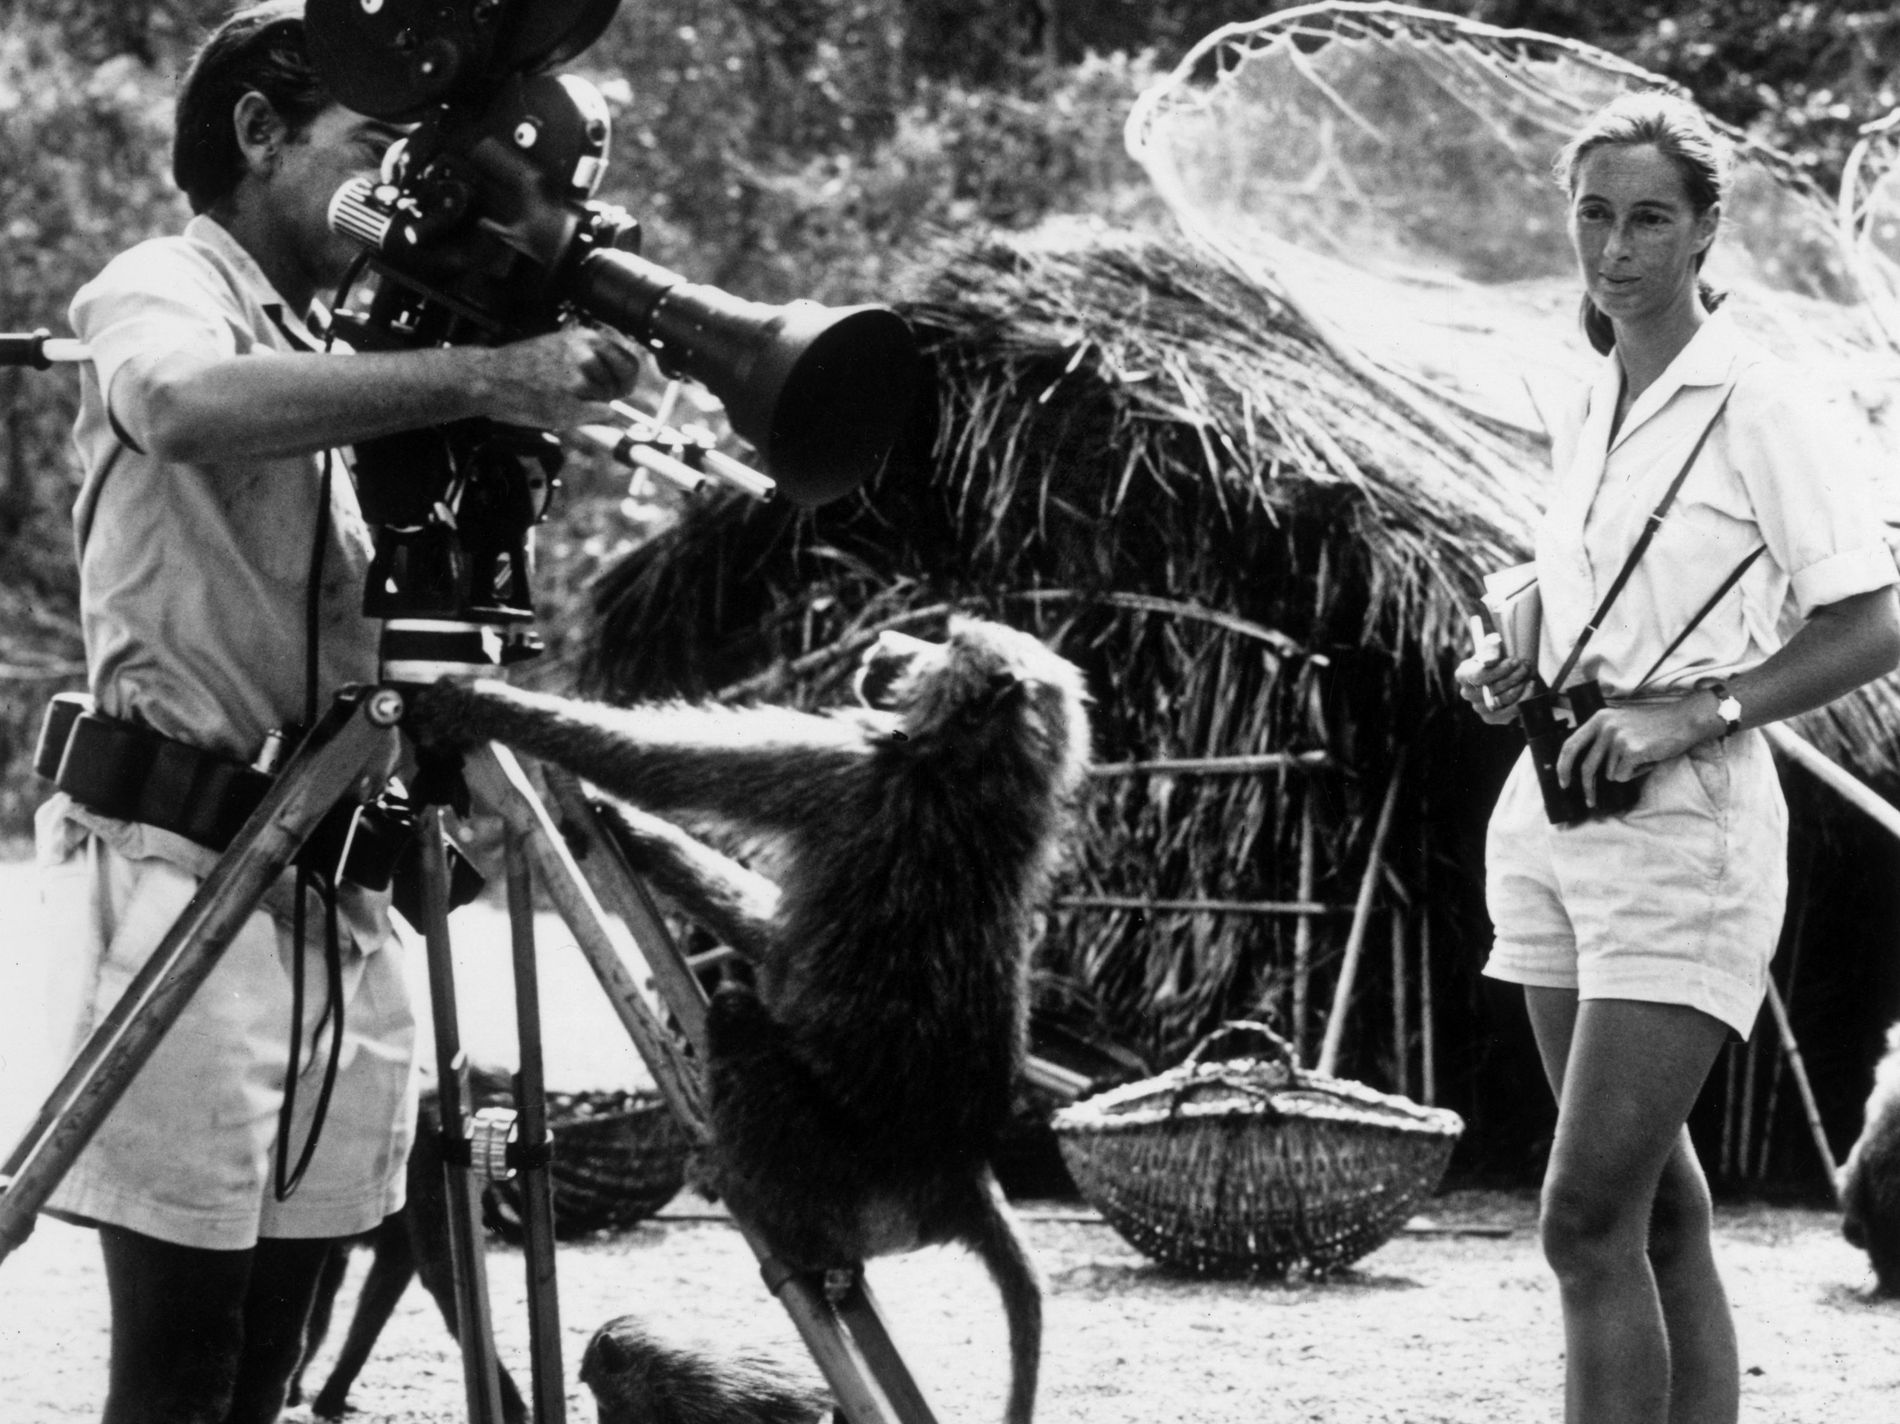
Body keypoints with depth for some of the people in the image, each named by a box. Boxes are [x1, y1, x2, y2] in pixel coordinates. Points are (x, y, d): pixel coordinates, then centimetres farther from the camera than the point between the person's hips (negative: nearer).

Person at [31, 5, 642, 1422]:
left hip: (339, 879, 8)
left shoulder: (337, 356, 21)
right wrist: (478, 377, -34)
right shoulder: (158, 292, -3)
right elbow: (192, 407, -29)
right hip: (189, 869, -8)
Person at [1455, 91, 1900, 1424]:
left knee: (1586, 1219, -14)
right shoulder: (1586, 413, 14)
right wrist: (1517, 675, 8)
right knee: (1659, 1210, 10)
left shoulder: (1761, 406, -8)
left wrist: (1690, 712, -19)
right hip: (1552, 819, 8)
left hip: (1685, 830, -8)